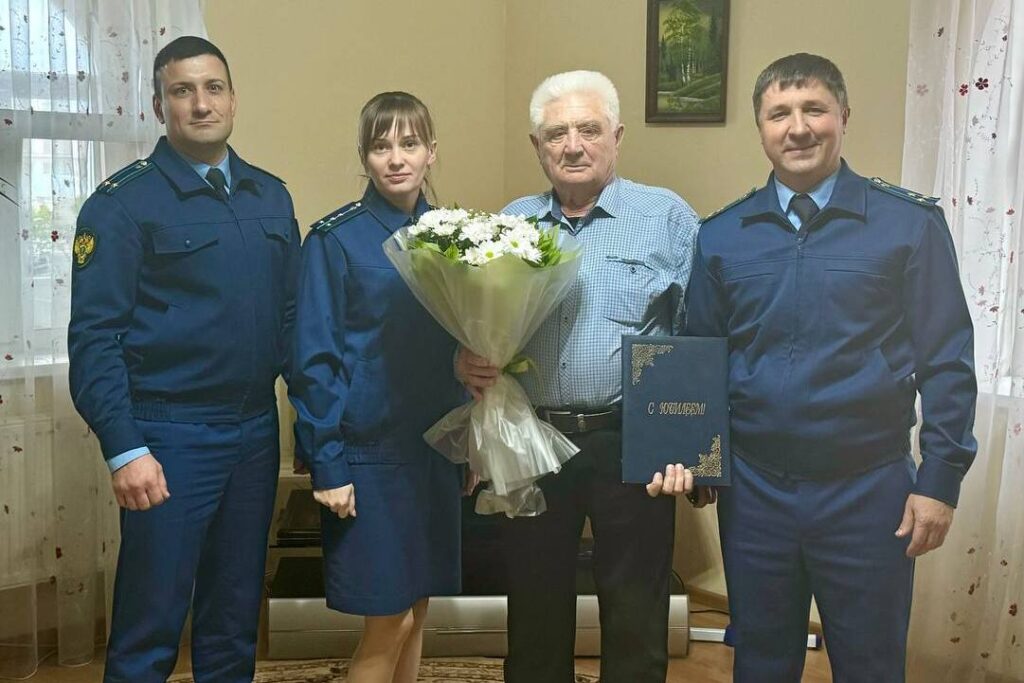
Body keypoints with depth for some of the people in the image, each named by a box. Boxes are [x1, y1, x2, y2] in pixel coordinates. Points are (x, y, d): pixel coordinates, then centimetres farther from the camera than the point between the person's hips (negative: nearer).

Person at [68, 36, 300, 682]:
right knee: (149, 631, 4)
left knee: (235, 623, 16)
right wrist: (124, 449, -16)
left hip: (257, 430, 5)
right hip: (169, 436, -5)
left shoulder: (271, 195, 10)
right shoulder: (122, 202, -6)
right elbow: (94, 336, -10)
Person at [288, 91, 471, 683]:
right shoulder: (335, 239, -8)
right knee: (388, 621, 0)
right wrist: (326, 466, -13)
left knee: (414, 612, 13)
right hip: (369, 452, -5)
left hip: (435, 450, 5)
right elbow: (314, 360, -9)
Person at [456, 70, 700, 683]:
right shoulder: (510, 223, 10)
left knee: (636, 628, 9)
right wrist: (466, 363, -8)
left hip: (632, 446, -2)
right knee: (536, 615, 15)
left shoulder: (668, 217, 1)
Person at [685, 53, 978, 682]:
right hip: (753, 487, 2)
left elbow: (946, 361, -4)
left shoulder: (911, 224, -4)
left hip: (868, 489, -2)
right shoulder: (721, 235, 3)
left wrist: (940, 479, -6)